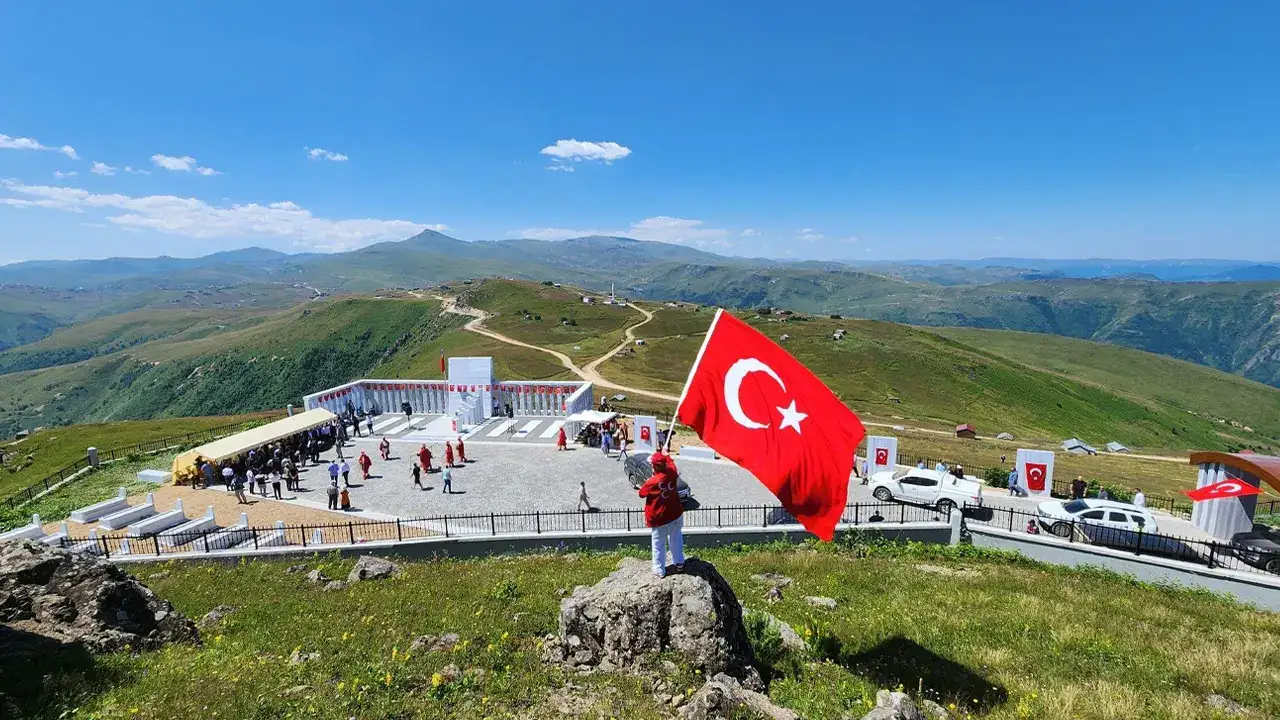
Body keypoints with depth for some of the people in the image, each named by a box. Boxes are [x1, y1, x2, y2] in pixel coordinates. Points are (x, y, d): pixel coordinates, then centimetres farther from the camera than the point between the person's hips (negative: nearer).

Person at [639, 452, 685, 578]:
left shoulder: (651, 482, -25)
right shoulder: (672, 474, -12)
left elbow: (641, 493, -6)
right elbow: (671, 464, 13)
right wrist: (665, 455, 29)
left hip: (659, 518, -5)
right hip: (676, 514, 5)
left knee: (659, 545, 11)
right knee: (676, 540, 24)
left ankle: (659, 571, 22)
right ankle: (679, 563, 38)